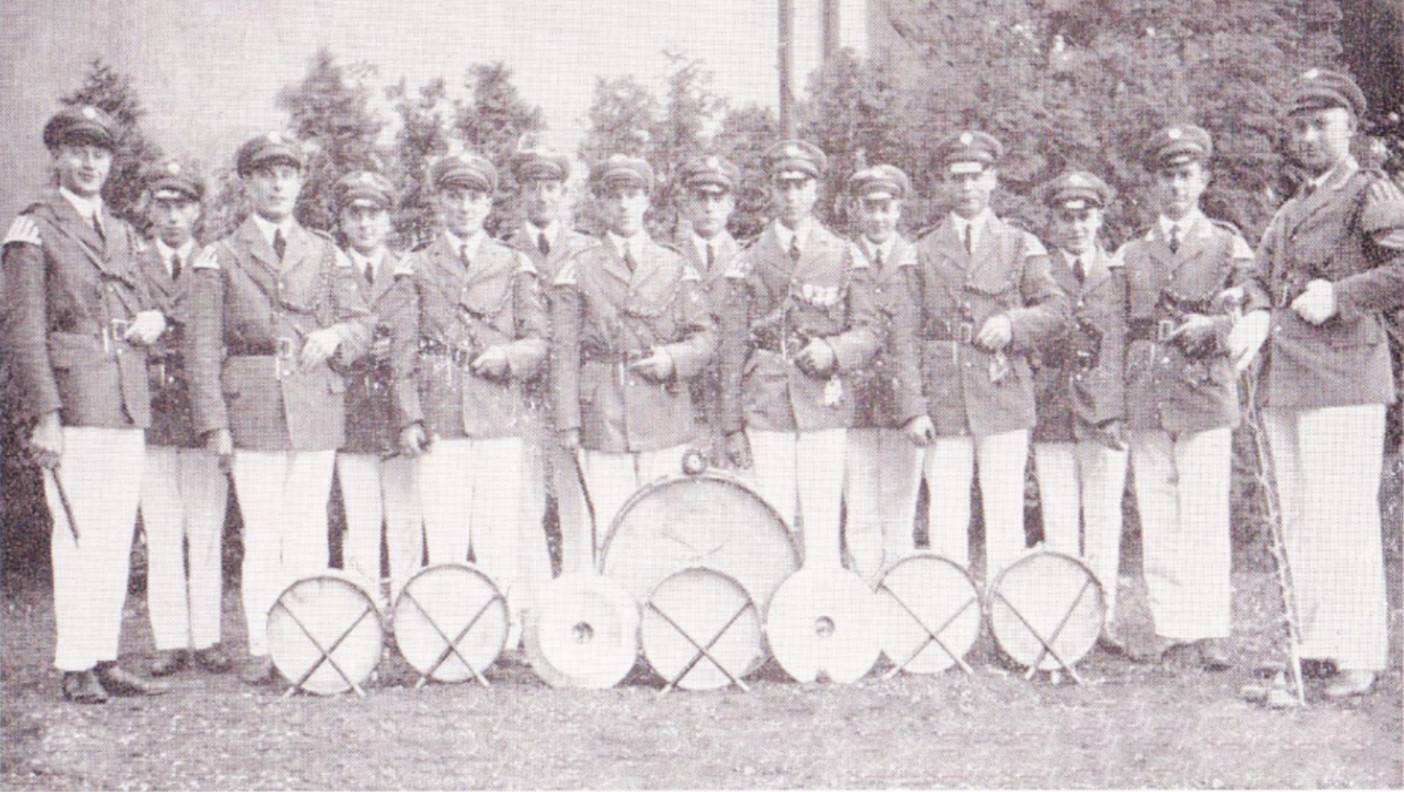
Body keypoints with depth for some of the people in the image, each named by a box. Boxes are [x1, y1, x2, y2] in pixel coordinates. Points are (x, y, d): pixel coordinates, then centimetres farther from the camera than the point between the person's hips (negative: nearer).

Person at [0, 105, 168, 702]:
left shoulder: (121, 233, 19)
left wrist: (151, 320, 3)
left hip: (128, 405, 7)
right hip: (72, 402, -7)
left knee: (117, 538, 7)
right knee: (79, 536, -8)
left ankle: (104, 660, 14)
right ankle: (75, 669, -1)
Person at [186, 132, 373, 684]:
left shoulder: (326, 255, 14)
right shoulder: (219, 259, 6)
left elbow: (362, 324, 13)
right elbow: (204, 347, 1)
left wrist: (334, 335, -10)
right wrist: (214, 423, -7)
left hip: (316, 408, 2)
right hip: (251, 410, -2)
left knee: (310, 532, 2)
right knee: (261, 534, -2)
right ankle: (261, 650, 6)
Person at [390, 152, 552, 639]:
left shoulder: (514, 268, 14)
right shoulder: (416, 270, 13)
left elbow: (536, 343, 9)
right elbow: (403, 351, 8)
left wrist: (506, 354, -14)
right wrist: (409, 417, -1)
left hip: (501, 421, 0)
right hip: (440, 425, 0)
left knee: (500, 535, -3)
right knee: (443, 537, -4)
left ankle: (506, 633, 4)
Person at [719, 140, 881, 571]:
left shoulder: (843, 257, 9)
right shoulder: (748, 262, 9)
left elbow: (870, 329, 8)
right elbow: (733, 347, 8)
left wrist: (833, 351, -14)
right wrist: (732, 426, 3)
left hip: (824, 407, 0)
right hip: (765, 410, 0)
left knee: (822, 526, -2)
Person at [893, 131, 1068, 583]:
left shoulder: (1021, 246, 11)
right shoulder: (923, 253, 10)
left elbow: (1056, 308, 8)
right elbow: (910, 334, 5)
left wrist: (1013, 322, -13)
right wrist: (913, 406, -4)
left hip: (1004, 401, 0)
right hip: (944, 404, 0)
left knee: (1005, 516, 0)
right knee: (945, 520, 1)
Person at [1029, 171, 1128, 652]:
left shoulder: (1121, 276, 10)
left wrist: (1125, 409, 4)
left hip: (1105, 414, 0)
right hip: (1052, 415, 0)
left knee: (1104, 522, 2)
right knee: (1058, 525, 1)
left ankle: (1103, 620, 8)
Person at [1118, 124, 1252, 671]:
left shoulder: (1228, 246, 9)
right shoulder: (1130, 255, 16)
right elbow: (1117, 331, 18)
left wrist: (1212, 327, -13)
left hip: (1204, 396, -3)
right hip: (1145, 401, 3)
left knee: (1206, 519, -6)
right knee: (1156, 519, 2)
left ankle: (1211, 630, 0)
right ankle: (1169, 625, 9)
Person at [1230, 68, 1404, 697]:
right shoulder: (1290, 210, 22)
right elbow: (1263, 274, 28)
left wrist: (1339, 295, -17)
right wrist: (1257, 314, 6)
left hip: (1343, 377, -8)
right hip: (1283, 381, 8)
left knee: (1343, 521, -9)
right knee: (1298, 522, 10)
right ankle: (1315, 645, 17)